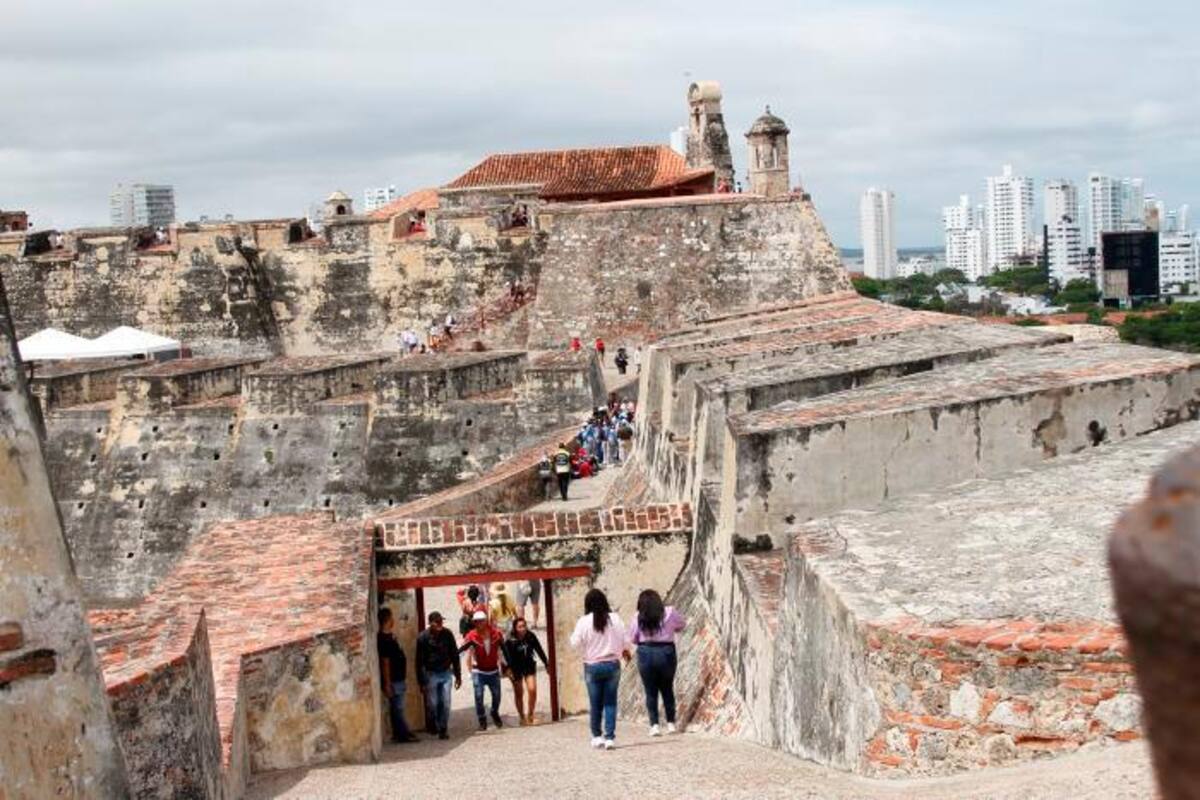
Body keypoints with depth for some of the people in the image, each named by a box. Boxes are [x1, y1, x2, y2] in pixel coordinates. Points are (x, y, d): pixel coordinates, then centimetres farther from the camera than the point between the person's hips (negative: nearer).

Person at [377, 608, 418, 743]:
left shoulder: (389, 636, 11)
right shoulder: (384, 639, -20)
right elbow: (385, 662, -22)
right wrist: (387, 684, -22)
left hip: (398, 678, 10)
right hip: (393, 680, -10)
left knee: (396, 708, 14)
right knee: (397, 708, -3)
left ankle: (398, 734, 20)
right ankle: (404, 734, 1)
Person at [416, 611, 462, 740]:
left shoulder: (447, 634, -2)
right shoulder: (423, 637, -9)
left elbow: (454, 655, 6)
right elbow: (419, 661, -6)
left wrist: (458, 675, 7)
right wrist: (421, 681, -8)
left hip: (446, 673, 2)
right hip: (431, 674, -2)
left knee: (445, 703, -3)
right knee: (433, 704, 2)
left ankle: (443, 729, 6)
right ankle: (435, 727, 18)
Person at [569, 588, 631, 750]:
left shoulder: (584, 621, -9)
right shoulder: (615, 619, -4)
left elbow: (576, 644, -7)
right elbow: (625, 640, 2)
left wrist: (573, 635, 15)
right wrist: (625, 651, 23)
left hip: (592, 666, -1)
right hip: (612, 664, 1)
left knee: (595, 703, 10)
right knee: (610, 702, 4)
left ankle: (597, 736, 18)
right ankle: (609, 737, -2)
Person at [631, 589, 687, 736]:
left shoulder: (639, 617, -4)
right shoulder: (669, 612, -2)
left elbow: (634, 638, 2)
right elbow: (682, 624, 14)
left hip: (646, 653, -1)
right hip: (666, 652, 1)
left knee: (651, 692, 8)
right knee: (667, 690, 16)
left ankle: (654, 724, 2)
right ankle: (671, 723, 17)